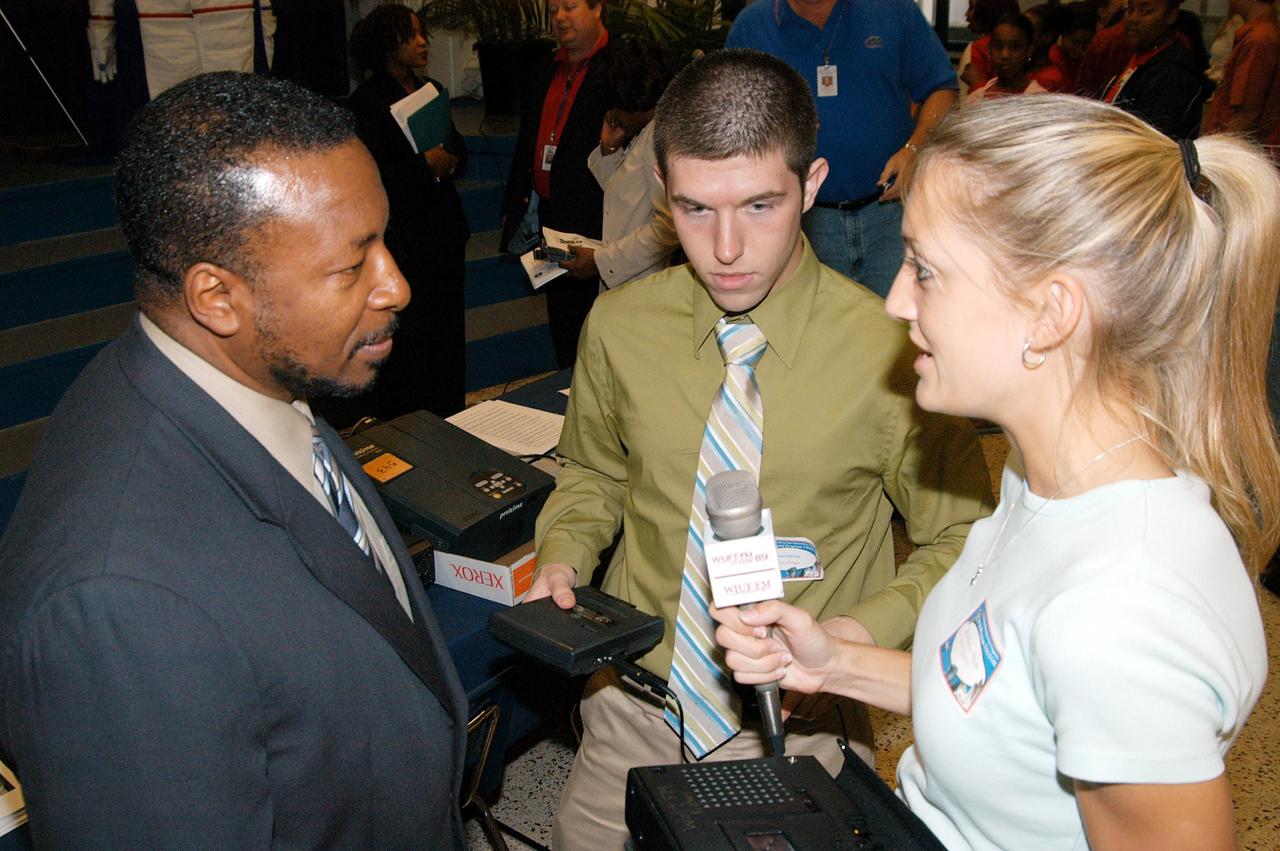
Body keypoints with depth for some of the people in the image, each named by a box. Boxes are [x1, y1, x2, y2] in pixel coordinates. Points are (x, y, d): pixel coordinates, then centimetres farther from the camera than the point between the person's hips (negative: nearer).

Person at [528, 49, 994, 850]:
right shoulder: (619, 326, -8)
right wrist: (563, 558, -8)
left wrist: (856, 633, -21)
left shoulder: (890, 355, -19)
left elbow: (960, 542, -6)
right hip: (633, 702, 3)